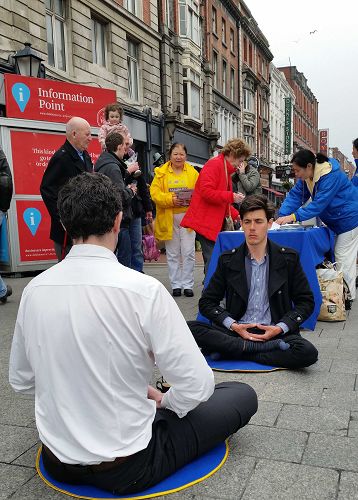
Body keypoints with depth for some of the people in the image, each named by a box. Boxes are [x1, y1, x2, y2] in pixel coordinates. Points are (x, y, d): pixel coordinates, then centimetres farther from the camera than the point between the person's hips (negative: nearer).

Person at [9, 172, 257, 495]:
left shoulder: (34, 289, -9)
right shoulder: (143, 289, -25)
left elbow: (21, 382, 2)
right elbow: (197, 386, -21)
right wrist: (161, 401, -1)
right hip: (125, 470, -5)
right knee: (243, 395, 8)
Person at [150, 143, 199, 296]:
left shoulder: (192, 172, 5)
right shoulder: (161, 172, 3)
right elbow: (154, 192, -6)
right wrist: (170, 199, -20)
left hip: (187, 216, 0)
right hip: (168, 218, 0)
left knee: (188, 252, -2)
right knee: (172, 253, 8)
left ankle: (187, 284, 10)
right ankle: (176, 285, 18)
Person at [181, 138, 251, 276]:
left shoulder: (226, 169, 22)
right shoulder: (214, 164, -9)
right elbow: (206, 192, -21)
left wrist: (236, 215, 14)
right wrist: (231, 196, -18)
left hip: (215, 223, 10)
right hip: (205, 222, -10)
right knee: (212, 260, -10)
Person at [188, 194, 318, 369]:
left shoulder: (288, 258, 4)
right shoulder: (228, 260, 6)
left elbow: (306, 301, 7)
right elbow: (207, 302, 7)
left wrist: (280, 328, -10)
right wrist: (233, 325, -10)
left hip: (274, 332, 0)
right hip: (236, 331, 1)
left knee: (308, 353, -31)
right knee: (191, 329, -24)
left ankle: (231, 352, -16)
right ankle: (266, 349, -21)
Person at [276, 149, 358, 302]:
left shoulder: (330, 176, -28)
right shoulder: (306, 177, -1)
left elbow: (319, 204, -33)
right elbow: (295, 196, -6)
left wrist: (292, 217, -36)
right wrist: (281, 216, -20)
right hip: (336, 221, 9)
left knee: (343, 259, -5)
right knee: (339, 256, 13)